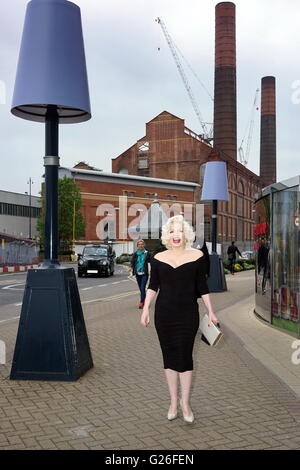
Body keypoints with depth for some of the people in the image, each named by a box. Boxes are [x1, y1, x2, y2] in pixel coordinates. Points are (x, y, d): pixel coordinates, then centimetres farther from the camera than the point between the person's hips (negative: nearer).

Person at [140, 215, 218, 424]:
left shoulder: (197, 256, 0)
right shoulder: (158, 258, 4)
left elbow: (202, 286, 5)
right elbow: (153, 286, 8)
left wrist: (210, 312, 6)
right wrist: (146, 309, -1)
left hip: (188, 314, -2)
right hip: (164, 313, 2)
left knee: (185, 356, -4)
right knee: (169, 357, 8)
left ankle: (185, 402, 14)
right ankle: (173, 401, 21)